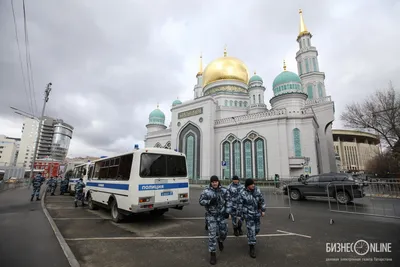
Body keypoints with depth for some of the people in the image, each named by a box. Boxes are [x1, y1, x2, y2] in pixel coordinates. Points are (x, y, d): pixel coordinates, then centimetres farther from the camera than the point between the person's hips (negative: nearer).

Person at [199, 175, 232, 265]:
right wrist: (209, 201, -24)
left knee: (224, 232, 13)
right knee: (212, 234, -2)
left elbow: (228, 201, 0)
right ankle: (212, 253, 16)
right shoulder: (206, 191, -13)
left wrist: (228, 211, -8)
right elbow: (201, 201, -8)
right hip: (211, 215, -2)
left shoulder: (224, 190, -7)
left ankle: (220, 241, 49)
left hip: (222, 215, 2)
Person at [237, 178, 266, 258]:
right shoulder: (243, 194, -17)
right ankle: (252, 247, 12)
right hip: (248, 214, -4)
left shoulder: (257, 190, -7)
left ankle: (250, 238, 46)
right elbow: (240, 205, -9)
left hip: (257, 213, 4)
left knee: (257, 229, 17)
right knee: (251, 230, -3)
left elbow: (262, 200, 4)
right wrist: (241, 215, -4)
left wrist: (263, 210, 4)